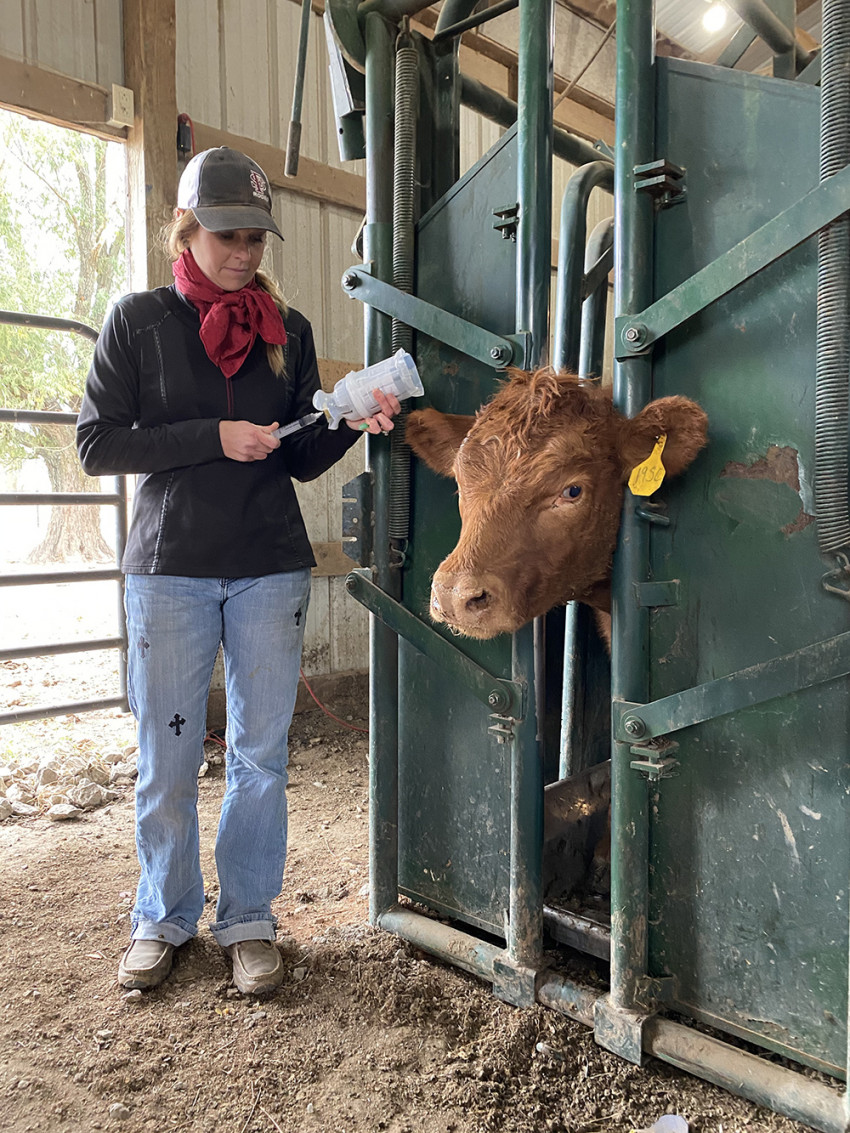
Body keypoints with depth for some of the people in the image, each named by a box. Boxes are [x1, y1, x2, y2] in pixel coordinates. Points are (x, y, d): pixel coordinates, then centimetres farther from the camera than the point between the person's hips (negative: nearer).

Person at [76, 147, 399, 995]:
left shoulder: (288, 330, 9)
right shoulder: (139, 320, 2)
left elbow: (302, 460, 10)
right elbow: (97, 444, -4)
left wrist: (354, 422, -10)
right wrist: (214, 438, -14)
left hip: (270, 571, 2)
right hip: (169, 568, -2)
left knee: (260, 753, 7)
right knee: (168, 757, 6)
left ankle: (247, 918, 24)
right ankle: (164, 916, 28)